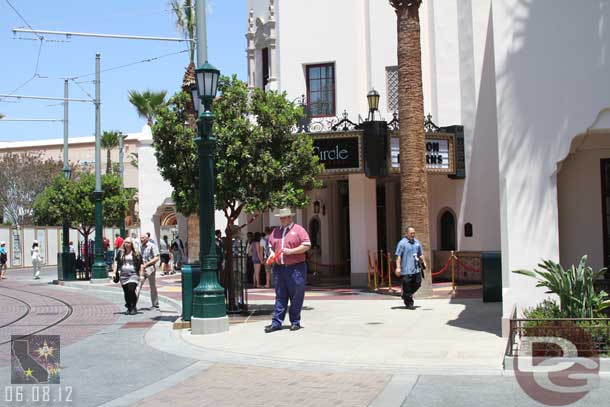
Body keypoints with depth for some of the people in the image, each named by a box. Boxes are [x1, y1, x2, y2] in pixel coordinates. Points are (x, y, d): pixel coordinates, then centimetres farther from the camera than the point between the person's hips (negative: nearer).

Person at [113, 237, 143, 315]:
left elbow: (140, 265, 2)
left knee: (131, 290, -17)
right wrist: (114, 273, 7)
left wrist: (141, 275, -3)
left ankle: (134, 308, -2)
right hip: (123, 275, 4)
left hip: (133, 274, -4)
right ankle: (129, 308, 20)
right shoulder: (120, 252, 9)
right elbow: (116, 262, 15)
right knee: (126, 292, 7)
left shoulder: (136, 253, 1)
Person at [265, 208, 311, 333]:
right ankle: (276, 322, 6)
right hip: (279, 268, 5)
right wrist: (271, 253, 4)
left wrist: (291, 251, -14)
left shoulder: (298, 229, 0)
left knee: (296, 297, 0)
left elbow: (307, 245, -7)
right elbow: (270, 245, 26)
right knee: (280, 297, 5)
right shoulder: (275, 232, 17)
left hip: (296, 268, -4)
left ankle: (295, 322, 10)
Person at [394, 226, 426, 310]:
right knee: (407, 286, -3)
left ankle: (406, 296, 28)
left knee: (417, 284, 7)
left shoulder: (417, 242, 13)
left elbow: (420, 254, 24)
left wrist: (423, 262, 13)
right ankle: (409, 303, 7)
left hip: (416, 269, 6)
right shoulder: (402, 243, -6)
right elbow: (398, 256, -9)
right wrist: (398, 267, -15)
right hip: (406, 269, -6)